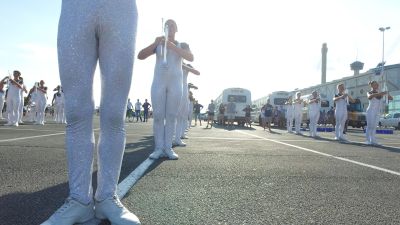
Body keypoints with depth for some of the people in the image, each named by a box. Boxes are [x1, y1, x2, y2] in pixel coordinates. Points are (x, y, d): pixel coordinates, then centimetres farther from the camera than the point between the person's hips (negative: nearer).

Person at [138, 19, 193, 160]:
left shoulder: (182, 45, 11)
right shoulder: (157, 45, 13)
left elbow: (191, 58, -10)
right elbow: (140, 56, 1)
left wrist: (173, 46, -22)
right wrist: (155, 43, -13)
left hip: (175, 83, 0)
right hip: (158, 82, 1)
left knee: (171, 115, -4)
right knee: (158, 115, -6)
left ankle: (168, 147, -4)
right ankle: (158, 148, -6)